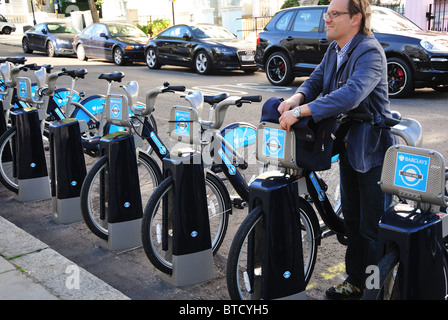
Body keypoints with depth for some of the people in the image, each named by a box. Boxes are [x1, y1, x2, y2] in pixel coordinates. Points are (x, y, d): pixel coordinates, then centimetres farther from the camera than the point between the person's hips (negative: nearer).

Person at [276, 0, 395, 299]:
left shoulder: (370, 53, -22)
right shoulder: (334, 50, 7)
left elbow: (351, 94, -36)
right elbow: (317, 81, 4)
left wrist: (301, 111, -41)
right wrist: (296, 98, -19)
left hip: (373, 150, -9)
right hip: (348, 145, 9)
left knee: (373, 227, 0)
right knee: (352, 219, 18)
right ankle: (355, 282, 33)